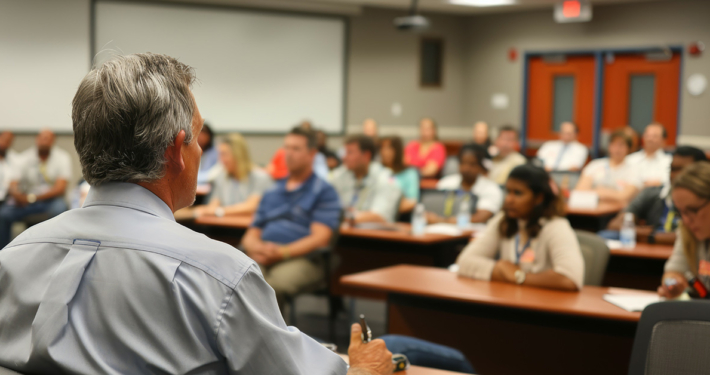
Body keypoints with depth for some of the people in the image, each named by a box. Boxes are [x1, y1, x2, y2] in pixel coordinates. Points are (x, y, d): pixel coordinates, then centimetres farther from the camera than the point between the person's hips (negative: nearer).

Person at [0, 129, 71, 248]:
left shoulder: (62, 157, -5)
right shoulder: (26, 157, 1)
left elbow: (60, 188, -12)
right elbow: (13, 185, -4)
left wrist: (33, 198, -21)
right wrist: (17, 194, -30)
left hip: (51, 198, -2)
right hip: (27, 199, 2)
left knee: (59, 210, -37)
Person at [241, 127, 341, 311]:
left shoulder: (324, 191, 11)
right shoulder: (271, 193, 28)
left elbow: (320, 238, -2)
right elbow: (250, 236, 25)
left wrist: (282, 252, -15)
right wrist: (256, 247, -1)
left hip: (302, 259, -4)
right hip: (262, 258, 5)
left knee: (273, 286, -39)